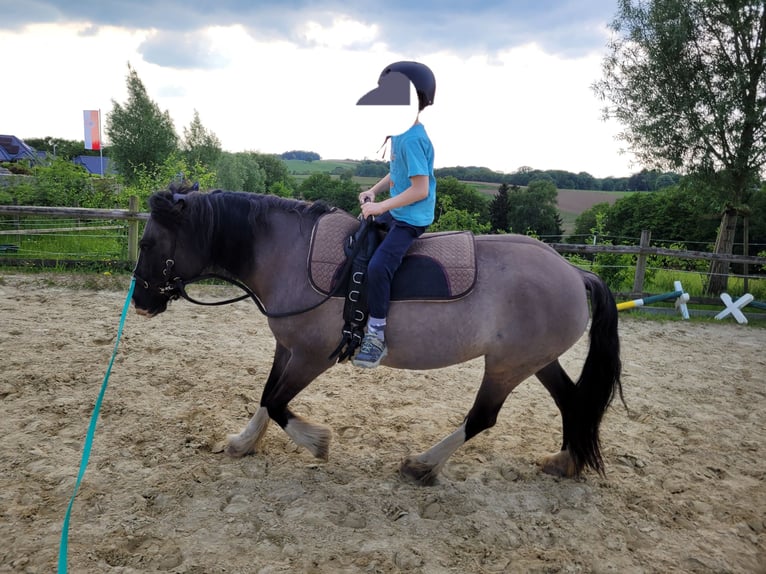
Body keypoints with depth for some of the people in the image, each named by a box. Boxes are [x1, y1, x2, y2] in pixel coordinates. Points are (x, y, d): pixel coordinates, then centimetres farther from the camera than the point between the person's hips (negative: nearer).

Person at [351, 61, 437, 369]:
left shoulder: (412, 139, -21)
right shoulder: (400, 135, 7)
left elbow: (420, 189, -25)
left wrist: (381, 206, -20)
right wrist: (374, 191, 4)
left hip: (410, 219, -11)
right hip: (394, 213, 11)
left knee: (378, 267, -26)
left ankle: (376, 334, -13)